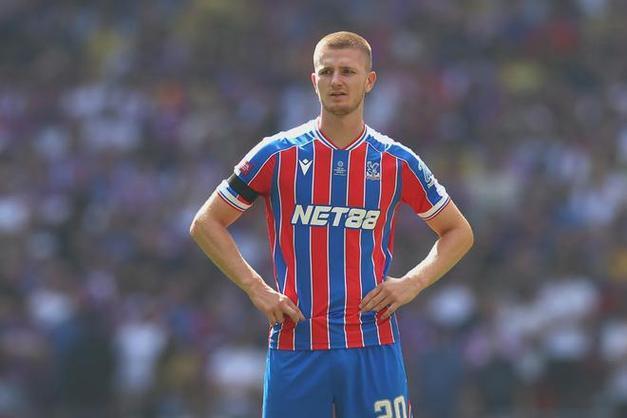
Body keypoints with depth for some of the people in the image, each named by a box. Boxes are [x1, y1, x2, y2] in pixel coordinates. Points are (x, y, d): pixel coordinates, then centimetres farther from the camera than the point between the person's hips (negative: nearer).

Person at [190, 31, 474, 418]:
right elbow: (206, 223, 8)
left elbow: (459, 232, 17)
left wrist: (413, 283, 0)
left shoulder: (398, 162, 6)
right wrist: (257, 289, -3)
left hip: (374, 346, 1)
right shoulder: (277, 154, 2)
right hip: (295, 344, -1)